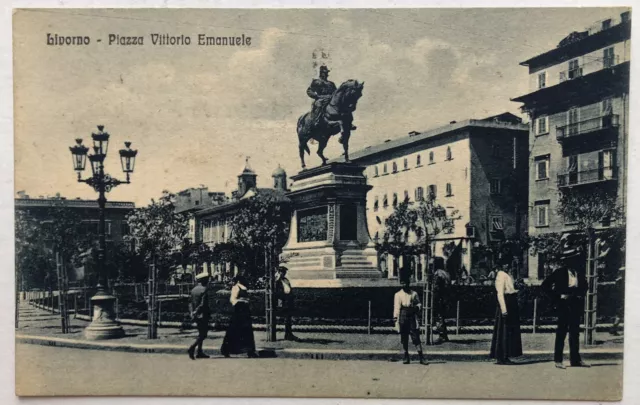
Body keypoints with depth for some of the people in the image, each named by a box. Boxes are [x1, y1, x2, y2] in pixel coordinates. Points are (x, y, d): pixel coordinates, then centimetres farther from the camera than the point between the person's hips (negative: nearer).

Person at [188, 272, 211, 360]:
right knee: (203, 334, -3)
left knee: (201, 334, 16)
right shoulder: (204, 289, -14)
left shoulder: (194, 289, 10)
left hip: (196, 316, 8)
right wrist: (195, 313, -15)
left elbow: (190, 302, 10)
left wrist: (192, 312, 5)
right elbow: (203, 304, -20)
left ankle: (199, 352, 17)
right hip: (203, 315, -8)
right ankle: (192, 348, -19)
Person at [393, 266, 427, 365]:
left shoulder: (414, 294, 10)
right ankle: (406, 357, 13)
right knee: (404, 338, 4)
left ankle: (421, 358, -4)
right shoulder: (398, 295, 3)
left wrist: (417, 307, -9)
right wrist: (395, 317, -16)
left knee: (416, 337, -5)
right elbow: (396, 307, -5)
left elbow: (419, 303, 15)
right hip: (403, 318, 0)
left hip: (412, 318, 0)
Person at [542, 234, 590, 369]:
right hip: (564, 304, -5)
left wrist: (580, 297, 8)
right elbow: (545, 285, -9)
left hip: (576, 304, 6)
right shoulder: (560, 271, -8)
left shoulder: (579, 271, 8)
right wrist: (556, 298, -9)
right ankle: (558, 360, 3)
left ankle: (575, 359, 19)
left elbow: (583, 286, 23)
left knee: (575, 332, 11)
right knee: (561, 332, -1)